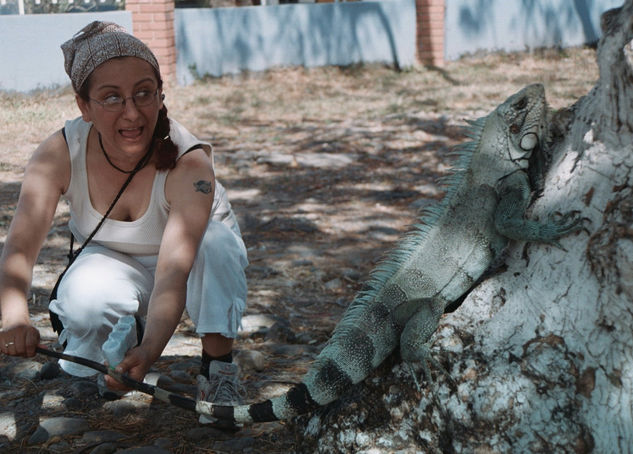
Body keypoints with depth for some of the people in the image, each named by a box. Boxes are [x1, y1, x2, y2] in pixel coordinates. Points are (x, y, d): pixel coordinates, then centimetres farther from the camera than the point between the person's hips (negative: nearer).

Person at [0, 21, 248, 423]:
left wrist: (150, 350, -64)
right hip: (114, 262, 1)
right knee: (84, 298, -34)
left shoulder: (189, 163, -35)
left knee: (216, 241, -37)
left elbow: (174, 270, -46)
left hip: (197, 258, -1)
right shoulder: (59, 156, -27)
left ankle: (218, 368, -17)